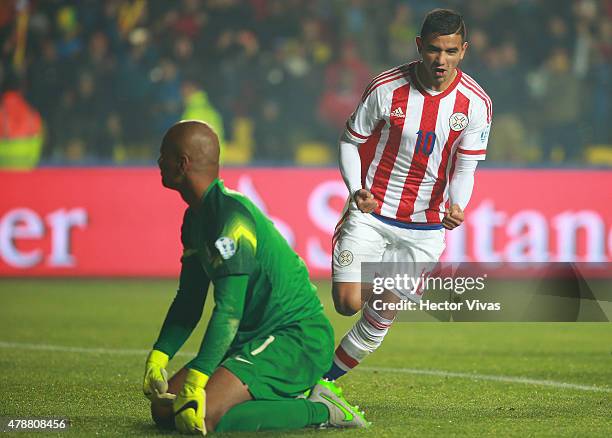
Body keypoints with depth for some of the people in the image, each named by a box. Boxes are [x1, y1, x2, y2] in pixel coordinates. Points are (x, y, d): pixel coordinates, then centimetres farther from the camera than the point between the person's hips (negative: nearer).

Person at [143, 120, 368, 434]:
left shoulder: (231, 215, -20)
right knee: (164, 408, 2)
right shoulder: (196, 217, 13)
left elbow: (229, 311, -26)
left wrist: (196, 379, -30)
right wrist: (158, 357, 4)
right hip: (254, 338, 10)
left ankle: (319, 411, -11)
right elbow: (188, 300, 18)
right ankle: (292, 396, 8)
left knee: (197, 417, -26)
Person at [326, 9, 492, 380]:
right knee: (348, 303, -15)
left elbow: (465, 168, -5)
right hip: (371, 212, -1)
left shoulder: (476, 103, -9)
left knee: (384, 313, 1)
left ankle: (325, 379, 20)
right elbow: (350, 142, 0)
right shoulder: (386, 89, -12)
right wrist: (356, 191, -16)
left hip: (426, 225, 1)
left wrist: (456, 207, -25)